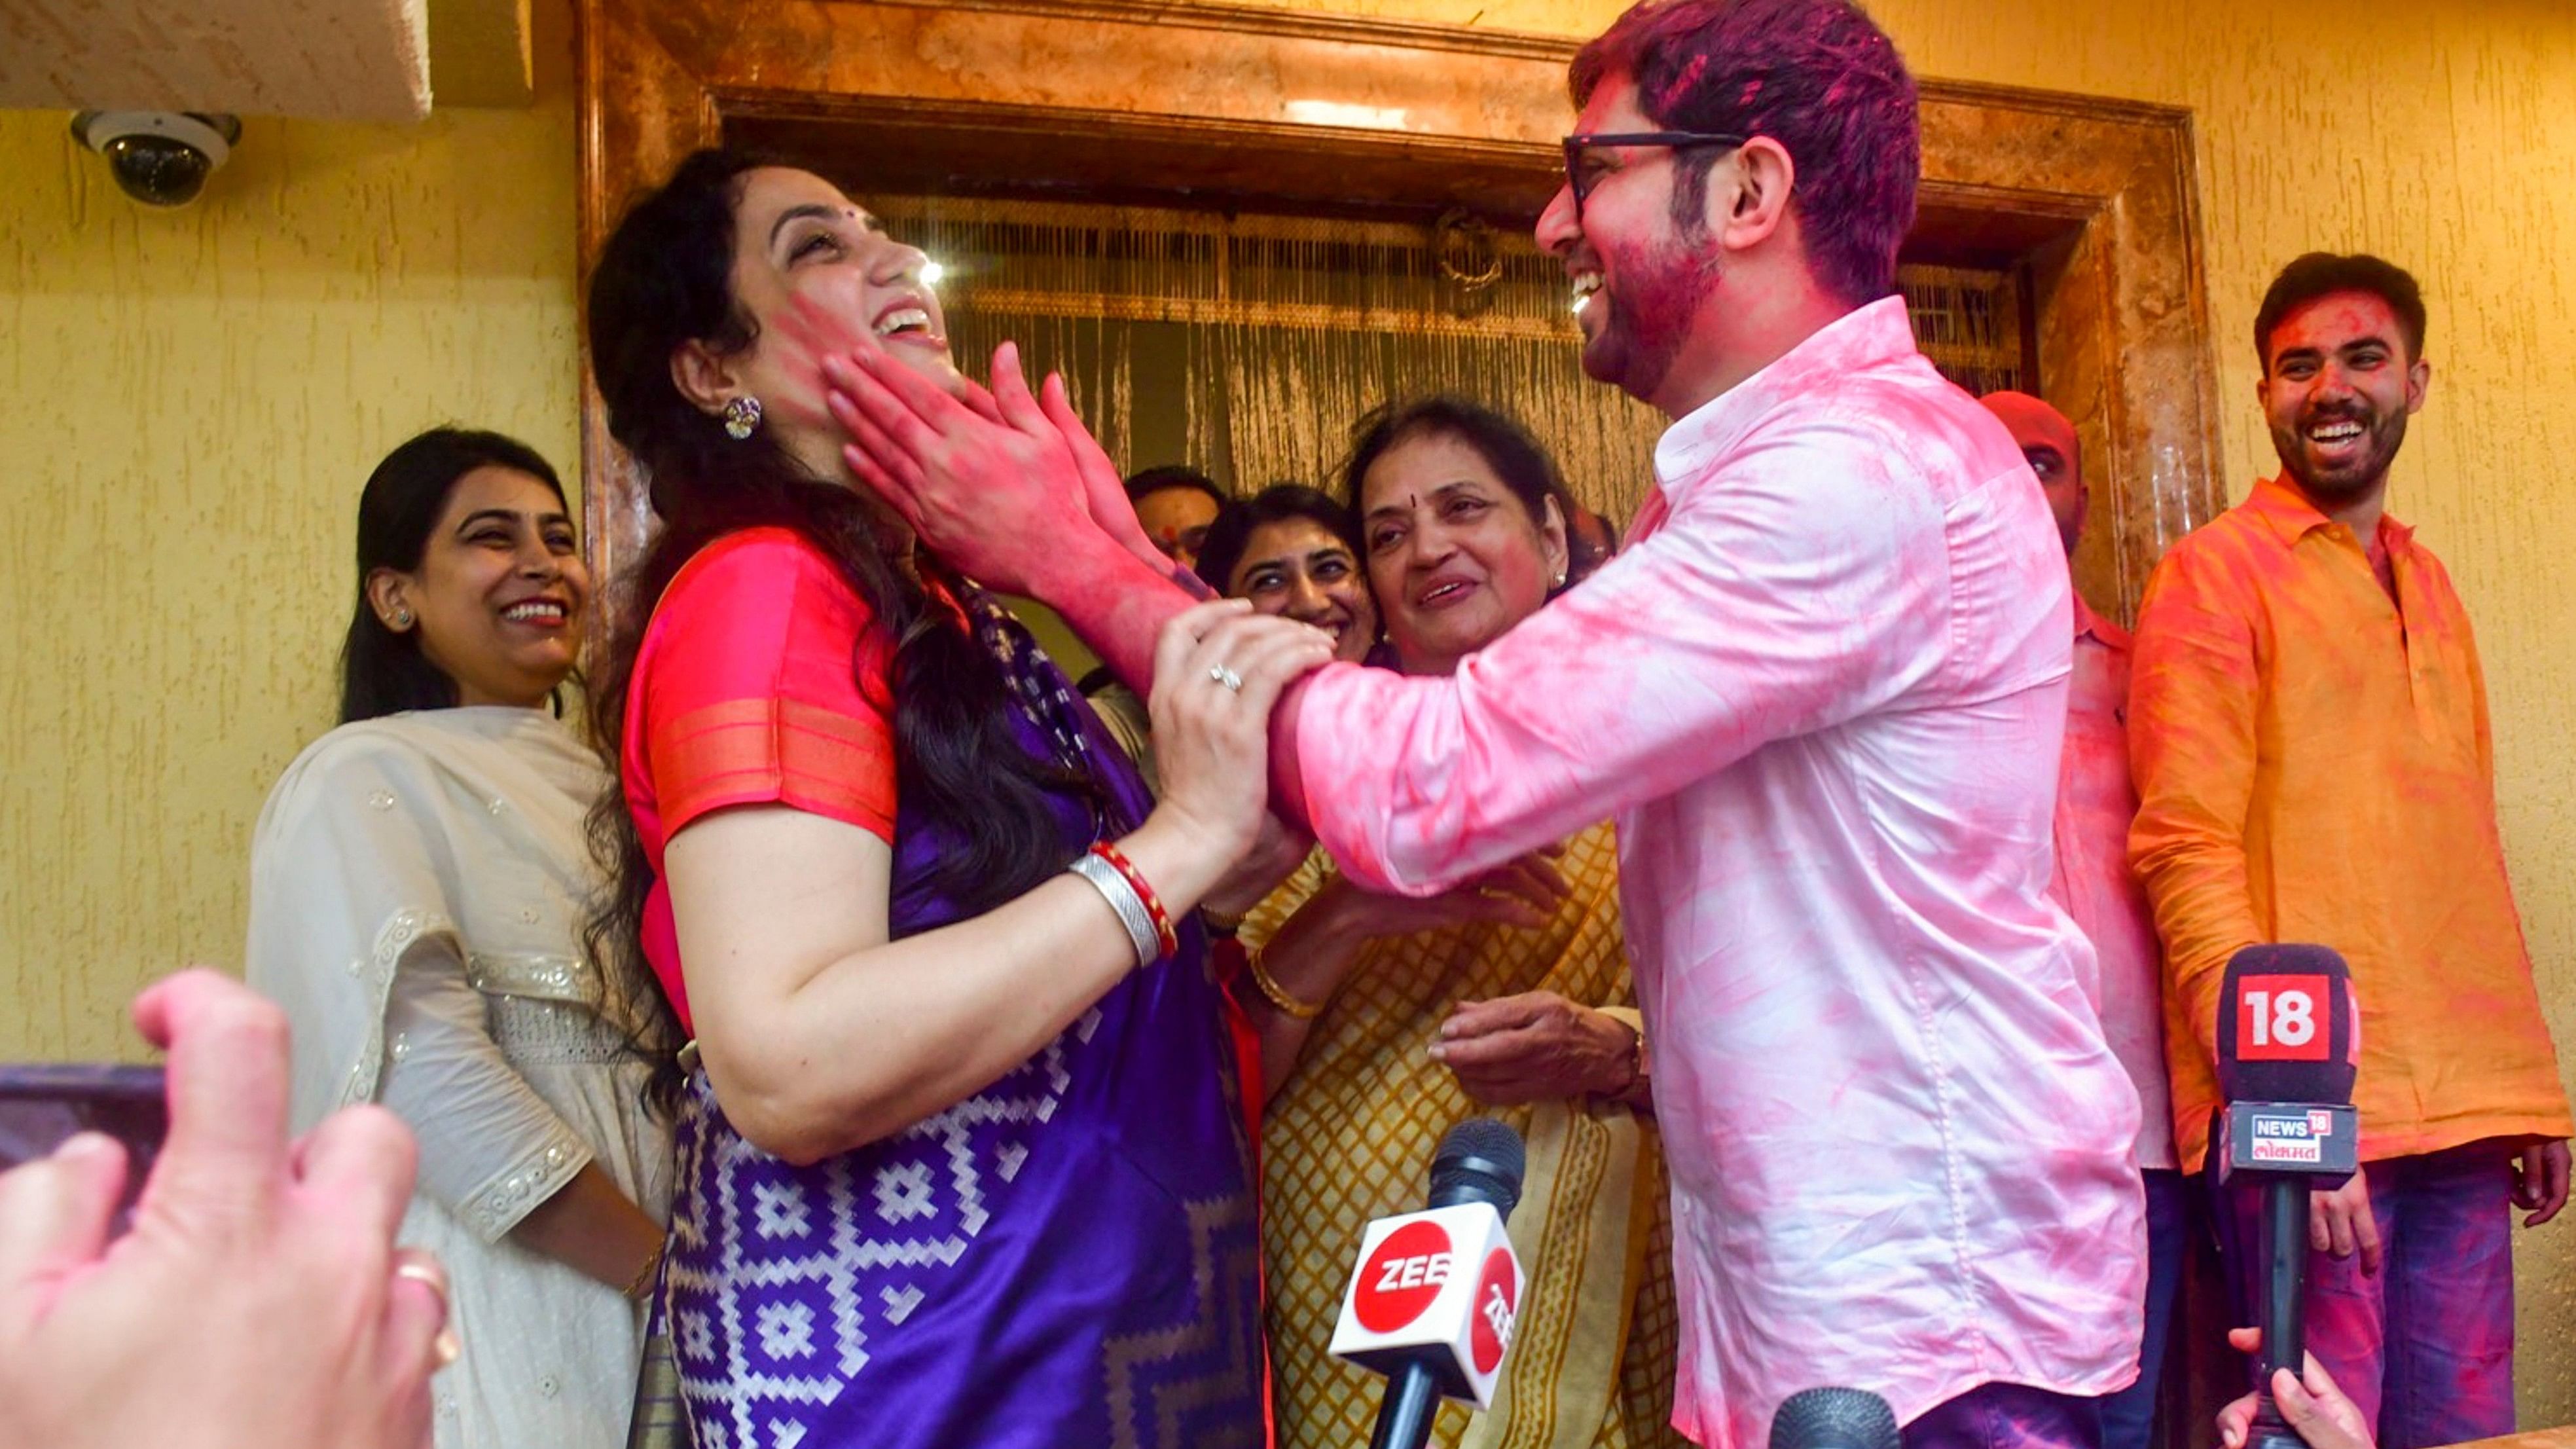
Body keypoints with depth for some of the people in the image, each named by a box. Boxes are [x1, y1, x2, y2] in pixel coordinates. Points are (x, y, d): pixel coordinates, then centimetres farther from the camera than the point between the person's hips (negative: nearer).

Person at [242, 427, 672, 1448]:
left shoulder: (593, 785, 13)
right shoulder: (366, 778, -8)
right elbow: (425, 1075, -21)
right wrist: (673, 1268, -20)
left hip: (638, 1297, 7)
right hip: (493, 1300, -6)